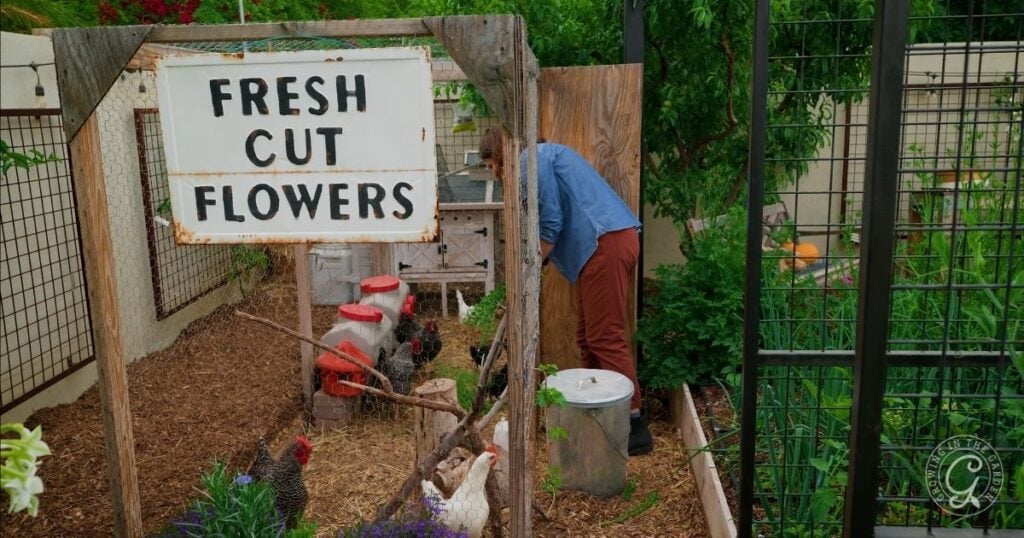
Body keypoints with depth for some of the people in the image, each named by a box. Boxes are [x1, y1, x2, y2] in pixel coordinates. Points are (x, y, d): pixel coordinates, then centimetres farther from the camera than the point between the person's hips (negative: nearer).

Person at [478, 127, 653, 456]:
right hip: (616, 240, 10)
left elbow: (551, 224, -11)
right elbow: (558, 222, 26)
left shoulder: (533, 159, -4)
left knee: (605, 337, -8)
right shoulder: (544, 157, 27)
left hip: (606, 244, -10)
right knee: (589, 337, 15)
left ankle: (634, 426, -4)